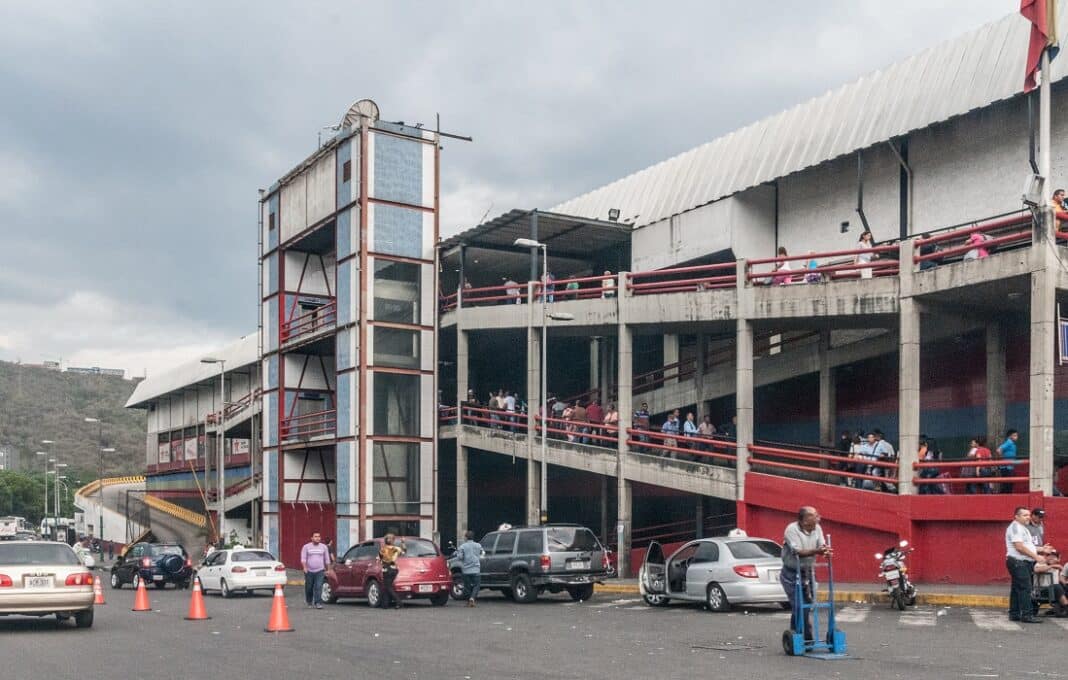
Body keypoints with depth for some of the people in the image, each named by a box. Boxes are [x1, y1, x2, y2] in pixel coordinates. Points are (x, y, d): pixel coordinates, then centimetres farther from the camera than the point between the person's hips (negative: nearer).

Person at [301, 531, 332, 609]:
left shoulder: (324, 547, 8)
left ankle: (318, 603, -16)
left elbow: (327, 559, 12)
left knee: (318, 587, -13)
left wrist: (328, 570, 8)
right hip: (309, 571, 0)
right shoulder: (306, 547, 2)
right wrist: (305, 567, -18)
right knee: (309, 588, 8)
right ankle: (309, 602, 29)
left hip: (320, 571, 0)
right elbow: (303, 558, -5)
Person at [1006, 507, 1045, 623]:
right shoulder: (1016, 527, -13)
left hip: (1023, 563, 11)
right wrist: (1036, 556, -19)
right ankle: (1026, 615, -13)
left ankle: (1014, 614, 15)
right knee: (1025, 588, -12)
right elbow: (1019, 547, -21)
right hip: (1018, 562, -11)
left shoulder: (1022, 528, 21)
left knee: (1017, 589, 11)